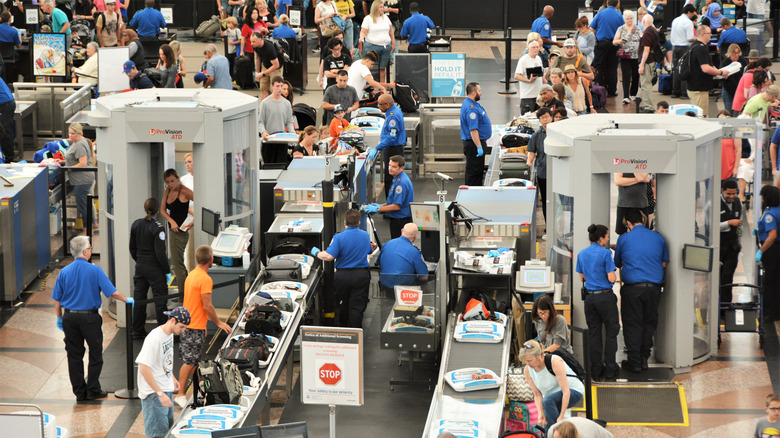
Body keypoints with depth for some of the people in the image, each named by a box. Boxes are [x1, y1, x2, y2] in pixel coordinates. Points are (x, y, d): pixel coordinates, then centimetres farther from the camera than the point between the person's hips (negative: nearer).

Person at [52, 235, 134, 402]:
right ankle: (93, 390, 10)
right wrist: (127, 300, 5)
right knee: (95, 354, 10)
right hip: (90, 317, -3)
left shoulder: (64, 272, -1)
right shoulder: (94, 270, -11)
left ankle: (79, 392, 13)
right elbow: (112, 292, -11)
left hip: (70, 317, 4)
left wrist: (59, 318, 14)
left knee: (74, 356, 10)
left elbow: (57, 299, 3)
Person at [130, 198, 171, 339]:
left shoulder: (136, 224, 2)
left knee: (139, 299, 13)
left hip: (140, 267, 6)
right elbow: (160, 253, -19)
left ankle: (137, 331, 21)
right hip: (155, 269, -6)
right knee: (160, 300, 2)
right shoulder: (157, 228, -18)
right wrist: (167, 271, -10)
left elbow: (132, 248, 11)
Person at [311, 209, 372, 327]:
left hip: (343, 276, -2)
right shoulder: (365, 236, 1)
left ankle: (343, 327, 31)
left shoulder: (339, 237, -13)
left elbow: (328, 257, -20)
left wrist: (316, 253, -2)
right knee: (357, 306, 3)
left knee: (343, 304, 16)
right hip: (362, 275, 2)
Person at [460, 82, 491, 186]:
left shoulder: (473, 104, 12)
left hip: (477, 143, 11)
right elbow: (473, 130, -28)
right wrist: (479, 147, -28)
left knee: (479, 170, 15)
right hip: (474, 143, -11)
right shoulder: (470, 108, -23)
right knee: (474, 171, -6)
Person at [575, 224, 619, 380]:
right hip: (605, 297, -5)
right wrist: (614, 275, 6)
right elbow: (611, 278, -14)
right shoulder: (605, 253, -12)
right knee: (611, 332, 6)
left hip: (589, 297, 5)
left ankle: (596, 370, 12)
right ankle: (610, 369, 7)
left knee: (594, 333, 10)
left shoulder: (582, 254, 6)